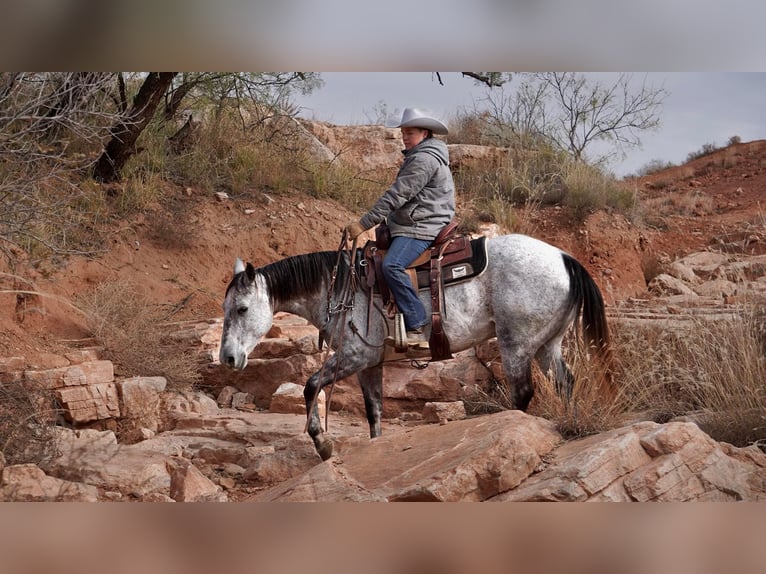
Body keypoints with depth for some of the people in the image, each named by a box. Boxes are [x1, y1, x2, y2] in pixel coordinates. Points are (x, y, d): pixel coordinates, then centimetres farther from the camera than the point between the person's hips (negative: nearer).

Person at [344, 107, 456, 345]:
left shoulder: (425, 159, -16)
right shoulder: (418, 157, 20)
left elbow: (397, 195, -21)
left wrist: (364, 224, -21)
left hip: (420, 229, -12)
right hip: (409, 225, 12)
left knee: (392, 266, -31)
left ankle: (417, 327, -32)